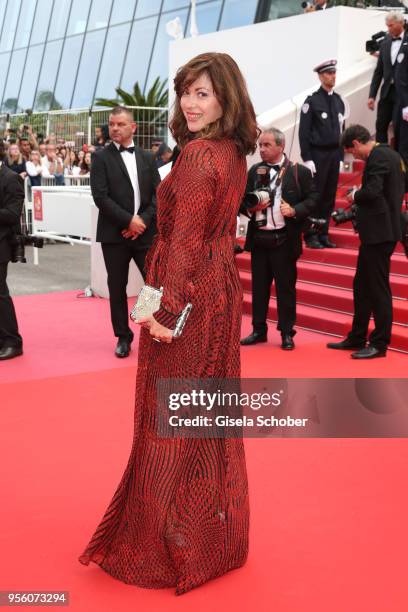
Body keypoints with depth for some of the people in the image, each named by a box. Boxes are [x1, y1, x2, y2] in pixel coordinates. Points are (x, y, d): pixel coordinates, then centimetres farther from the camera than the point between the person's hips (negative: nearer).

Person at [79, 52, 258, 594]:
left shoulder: (197, 154, -17)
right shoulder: (233, 154, 10)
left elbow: (185, 241, -22)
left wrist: (167, 310, -21)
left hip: (190, 298, -9)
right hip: (222, 290, 9)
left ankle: (171, 548, 17)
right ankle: (219, 535, 32)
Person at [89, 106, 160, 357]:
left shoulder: (147, 157, 11)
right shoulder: (101, 157, 1)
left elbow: (158, 194, 6)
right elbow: (100, 196, -9)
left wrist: (143, 221, -9)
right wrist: (129, 220, -14)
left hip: (146, 232, 2)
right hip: (114, 233, -2)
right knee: (117, 287, 5)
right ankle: (123, 336, 18)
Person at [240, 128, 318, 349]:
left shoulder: (299, 172, -2)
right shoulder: (254, 171, 10)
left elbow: (313, 198, -3)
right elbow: (243, 200, 13)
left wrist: (294, 211, -17)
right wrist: (251, 208, -8)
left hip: (284, 239, -4)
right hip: (259, 238, 4)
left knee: (285, 287, 2)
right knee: (259, 286, 11)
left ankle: (287, 333, 12)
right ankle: (259, 330, 21)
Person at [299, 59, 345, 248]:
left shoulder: (338, 101, 12)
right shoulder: (312, 101, -6)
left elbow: (341, 130, 15)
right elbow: (304, 132, -9)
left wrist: (340, 155, 10)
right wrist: (307, 159, -14)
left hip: (334, 155, 6)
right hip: (318, 155, -5)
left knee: (329, 197, 8)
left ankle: (323, 234, 17)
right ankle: (311, 236, 7)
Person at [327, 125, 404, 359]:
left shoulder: (377, 157, -16)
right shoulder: (391, 154, 15)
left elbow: (372, 191, -28)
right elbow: (401, 186, 24)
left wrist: (355, 196, -7)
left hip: (379, 232, -10)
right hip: (381, 230, 10)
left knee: (378, 288, -3)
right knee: (362, 285, 16)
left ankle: (380, 344, 6)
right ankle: (357, 338, 24)